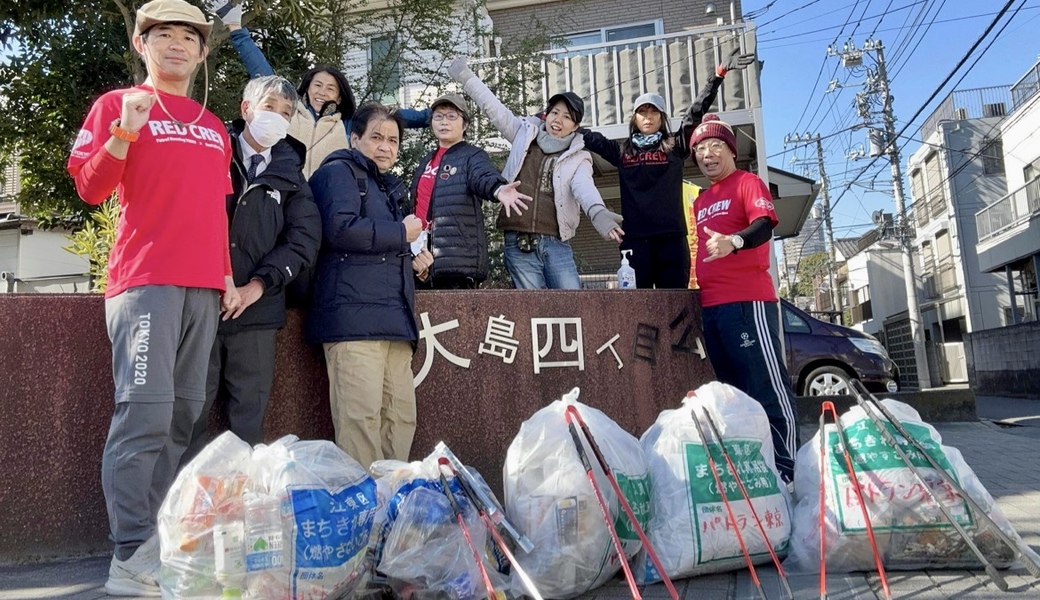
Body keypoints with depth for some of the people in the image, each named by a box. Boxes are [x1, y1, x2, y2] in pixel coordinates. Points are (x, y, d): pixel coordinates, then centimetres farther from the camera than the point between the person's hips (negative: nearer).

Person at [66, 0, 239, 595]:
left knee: (182, 417, 4)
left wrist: (227, 276, 15)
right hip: (145, 281, -5)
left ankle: (160, 542, 12)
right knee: (145, 414, -12)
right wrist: (126, 130, -16)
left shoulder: (215, 128, 22)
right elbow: (91, 188, -2)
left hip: (204, 288, 6)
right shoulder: (117, 105, 7)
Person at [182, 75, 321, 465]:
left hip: (257, 307, 2)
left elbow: (305, 236, 4)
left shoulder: (290, 174, 14)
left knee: (249, 414, 6)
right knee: (193, 409, 0)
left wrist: (260, 283, -8)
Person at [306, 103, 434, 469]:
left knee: (402, 417, 5)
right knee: (362, 417, -14)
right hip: (353, 314, -9)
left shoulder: (388, 188, 30)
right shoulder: (339, 172, 4)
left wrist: (412, 260, 19)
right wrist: (401, 232, -4)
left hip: (393, 319, 9)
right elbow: (340, 229, -16)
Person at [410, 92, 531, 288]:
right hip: (423, 257, 7)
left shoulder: (473, 156, -1)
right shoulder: (426, 161, 20)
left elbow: (484, 176, -24)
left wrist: (498, 189, -47)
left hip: (458, 258, -6)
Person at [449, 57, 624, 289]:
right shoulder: (526, 134, 14)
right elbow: (495, 108, 15)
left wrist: (598, 213, -35)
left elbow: (584, 187, -13)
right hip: (518, 244, 1)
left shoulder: (579, 158, 6)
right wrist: (466, 76, 14)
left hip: (556, 245, -1)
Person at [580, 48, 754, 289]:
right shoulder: (621, 151, 15)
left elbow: (697, 111, 5)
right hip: (634, 239, 1)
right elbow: (589, 136, 17)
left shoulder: (675, 147, 12)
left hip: (671, 237, -1)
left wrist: (719, 75, -1)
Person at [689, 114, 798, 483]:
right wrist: (698, 291, 16)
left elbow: (765, 224, -17)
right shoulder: (701, 201, 23)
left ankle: (786, 469, -3)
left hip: (746, 300, -8)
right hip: (710, 306, 8)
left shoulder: (748, 183, 1)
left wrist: (733, 241, -36)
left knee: (768, 386, -7)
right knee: (733, 388, 12)